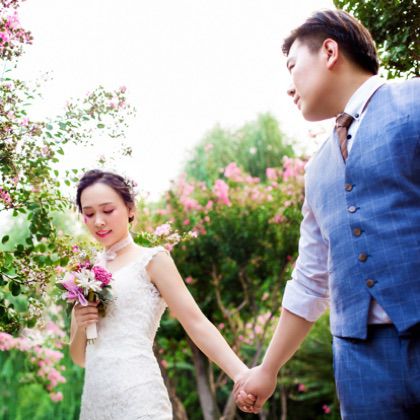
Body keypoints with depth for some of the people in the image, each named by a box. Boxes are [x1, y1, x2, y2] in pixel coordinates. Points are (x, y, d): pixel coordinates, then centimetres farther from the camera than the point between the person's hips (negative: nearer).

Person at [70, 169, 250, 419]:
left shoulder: (152, 261, 1)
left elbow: (196, 323, -6)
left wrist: (241, 374, -18)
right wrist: (80, 326, -2)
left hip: (138, 398, -6)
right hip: (94, 400, 6)